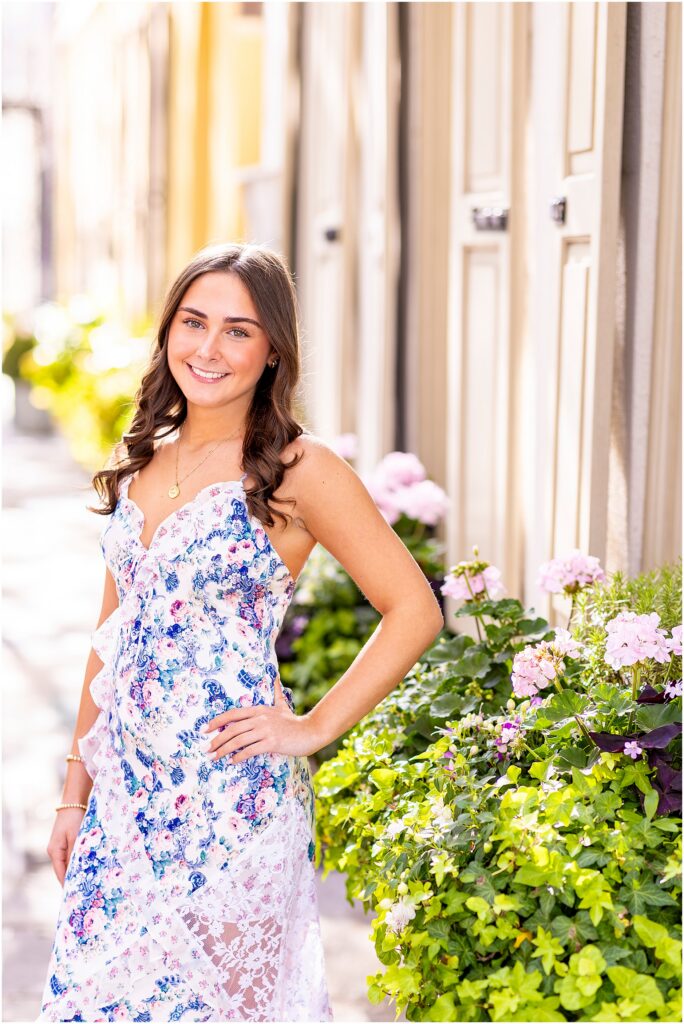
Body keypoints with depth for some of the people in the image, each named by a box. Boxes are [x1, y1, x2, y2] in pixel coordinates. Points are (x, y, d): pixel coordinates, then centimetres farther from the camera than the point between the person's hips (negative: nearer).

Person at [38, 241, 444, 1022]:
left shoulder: (297, 471, -8)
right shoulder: (140, 461, 10)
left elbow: (415, 611, -8)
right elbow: (113, 634, 14)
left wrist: (312, 729, -9)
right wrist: (76, 788, 13)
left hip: (229, 793, -5)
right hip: (125, 787, 5)